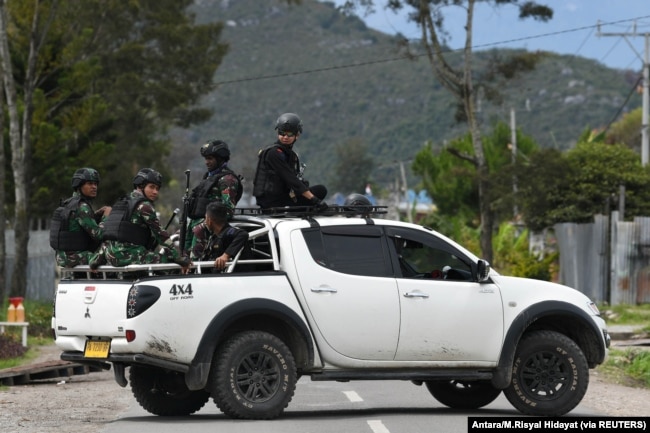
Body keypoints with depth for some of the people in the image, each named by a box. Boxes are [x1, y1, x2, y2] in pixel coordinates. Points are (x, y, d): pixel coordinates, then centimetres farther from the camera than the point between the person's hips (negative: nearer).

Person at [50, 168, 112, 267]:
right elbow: (98, 235, -20)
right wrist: (106, 216, -6)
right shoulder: (82, 207, -16)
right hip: (77, 259, -10)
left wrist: (96, 214, 9)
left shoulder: (68, 204, 13)